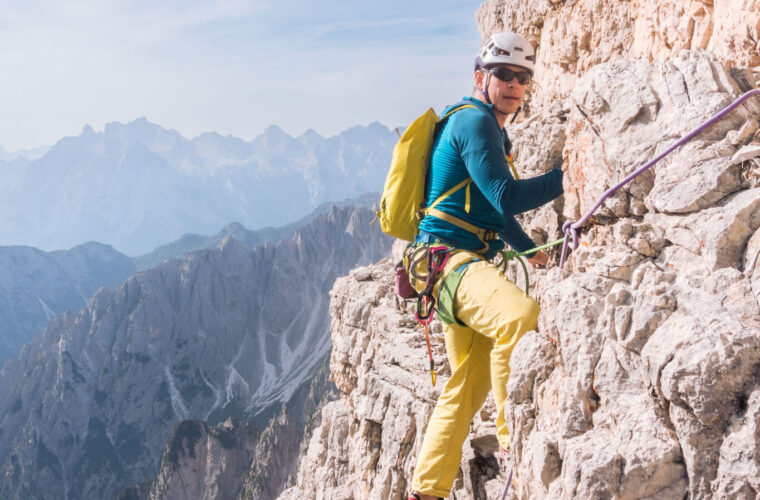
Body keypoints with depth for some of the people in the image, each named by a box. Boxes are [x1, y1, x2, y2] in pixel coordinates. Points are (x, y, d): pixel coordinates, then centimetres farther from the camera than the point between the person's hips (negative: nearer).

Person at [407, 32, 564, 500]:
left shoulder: (493, 129, 23)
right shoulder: (474, 121, -10)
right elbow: (508, 198, -21)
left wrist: (530, 249, 43)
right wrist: (567, 176, -19)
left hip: (468, 264, 11)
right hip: (448, 257, -11)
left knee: (468, 386, 14)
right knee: (521, 316, -37)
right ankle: (514, 440, -30)